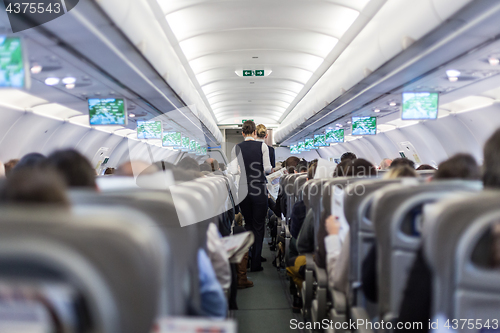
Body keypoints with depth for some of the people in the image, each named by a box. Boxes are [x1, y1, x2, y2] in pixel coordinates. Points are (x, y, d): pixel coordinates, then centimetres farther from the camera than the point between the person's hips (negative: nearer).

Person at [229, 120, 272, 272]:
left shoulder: (237, 148, 0)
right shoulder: (262, 146, -5)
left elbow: (233, 170, -4)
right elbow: (267, 168, -7)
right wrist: (270, 170, 15)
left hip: (243, 189, 3)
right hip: (259, 189, -3)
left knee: (248, 224, 18)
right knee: (258, 226, 5)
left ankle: (245, 260, 23)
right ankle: (255, 264, 6)